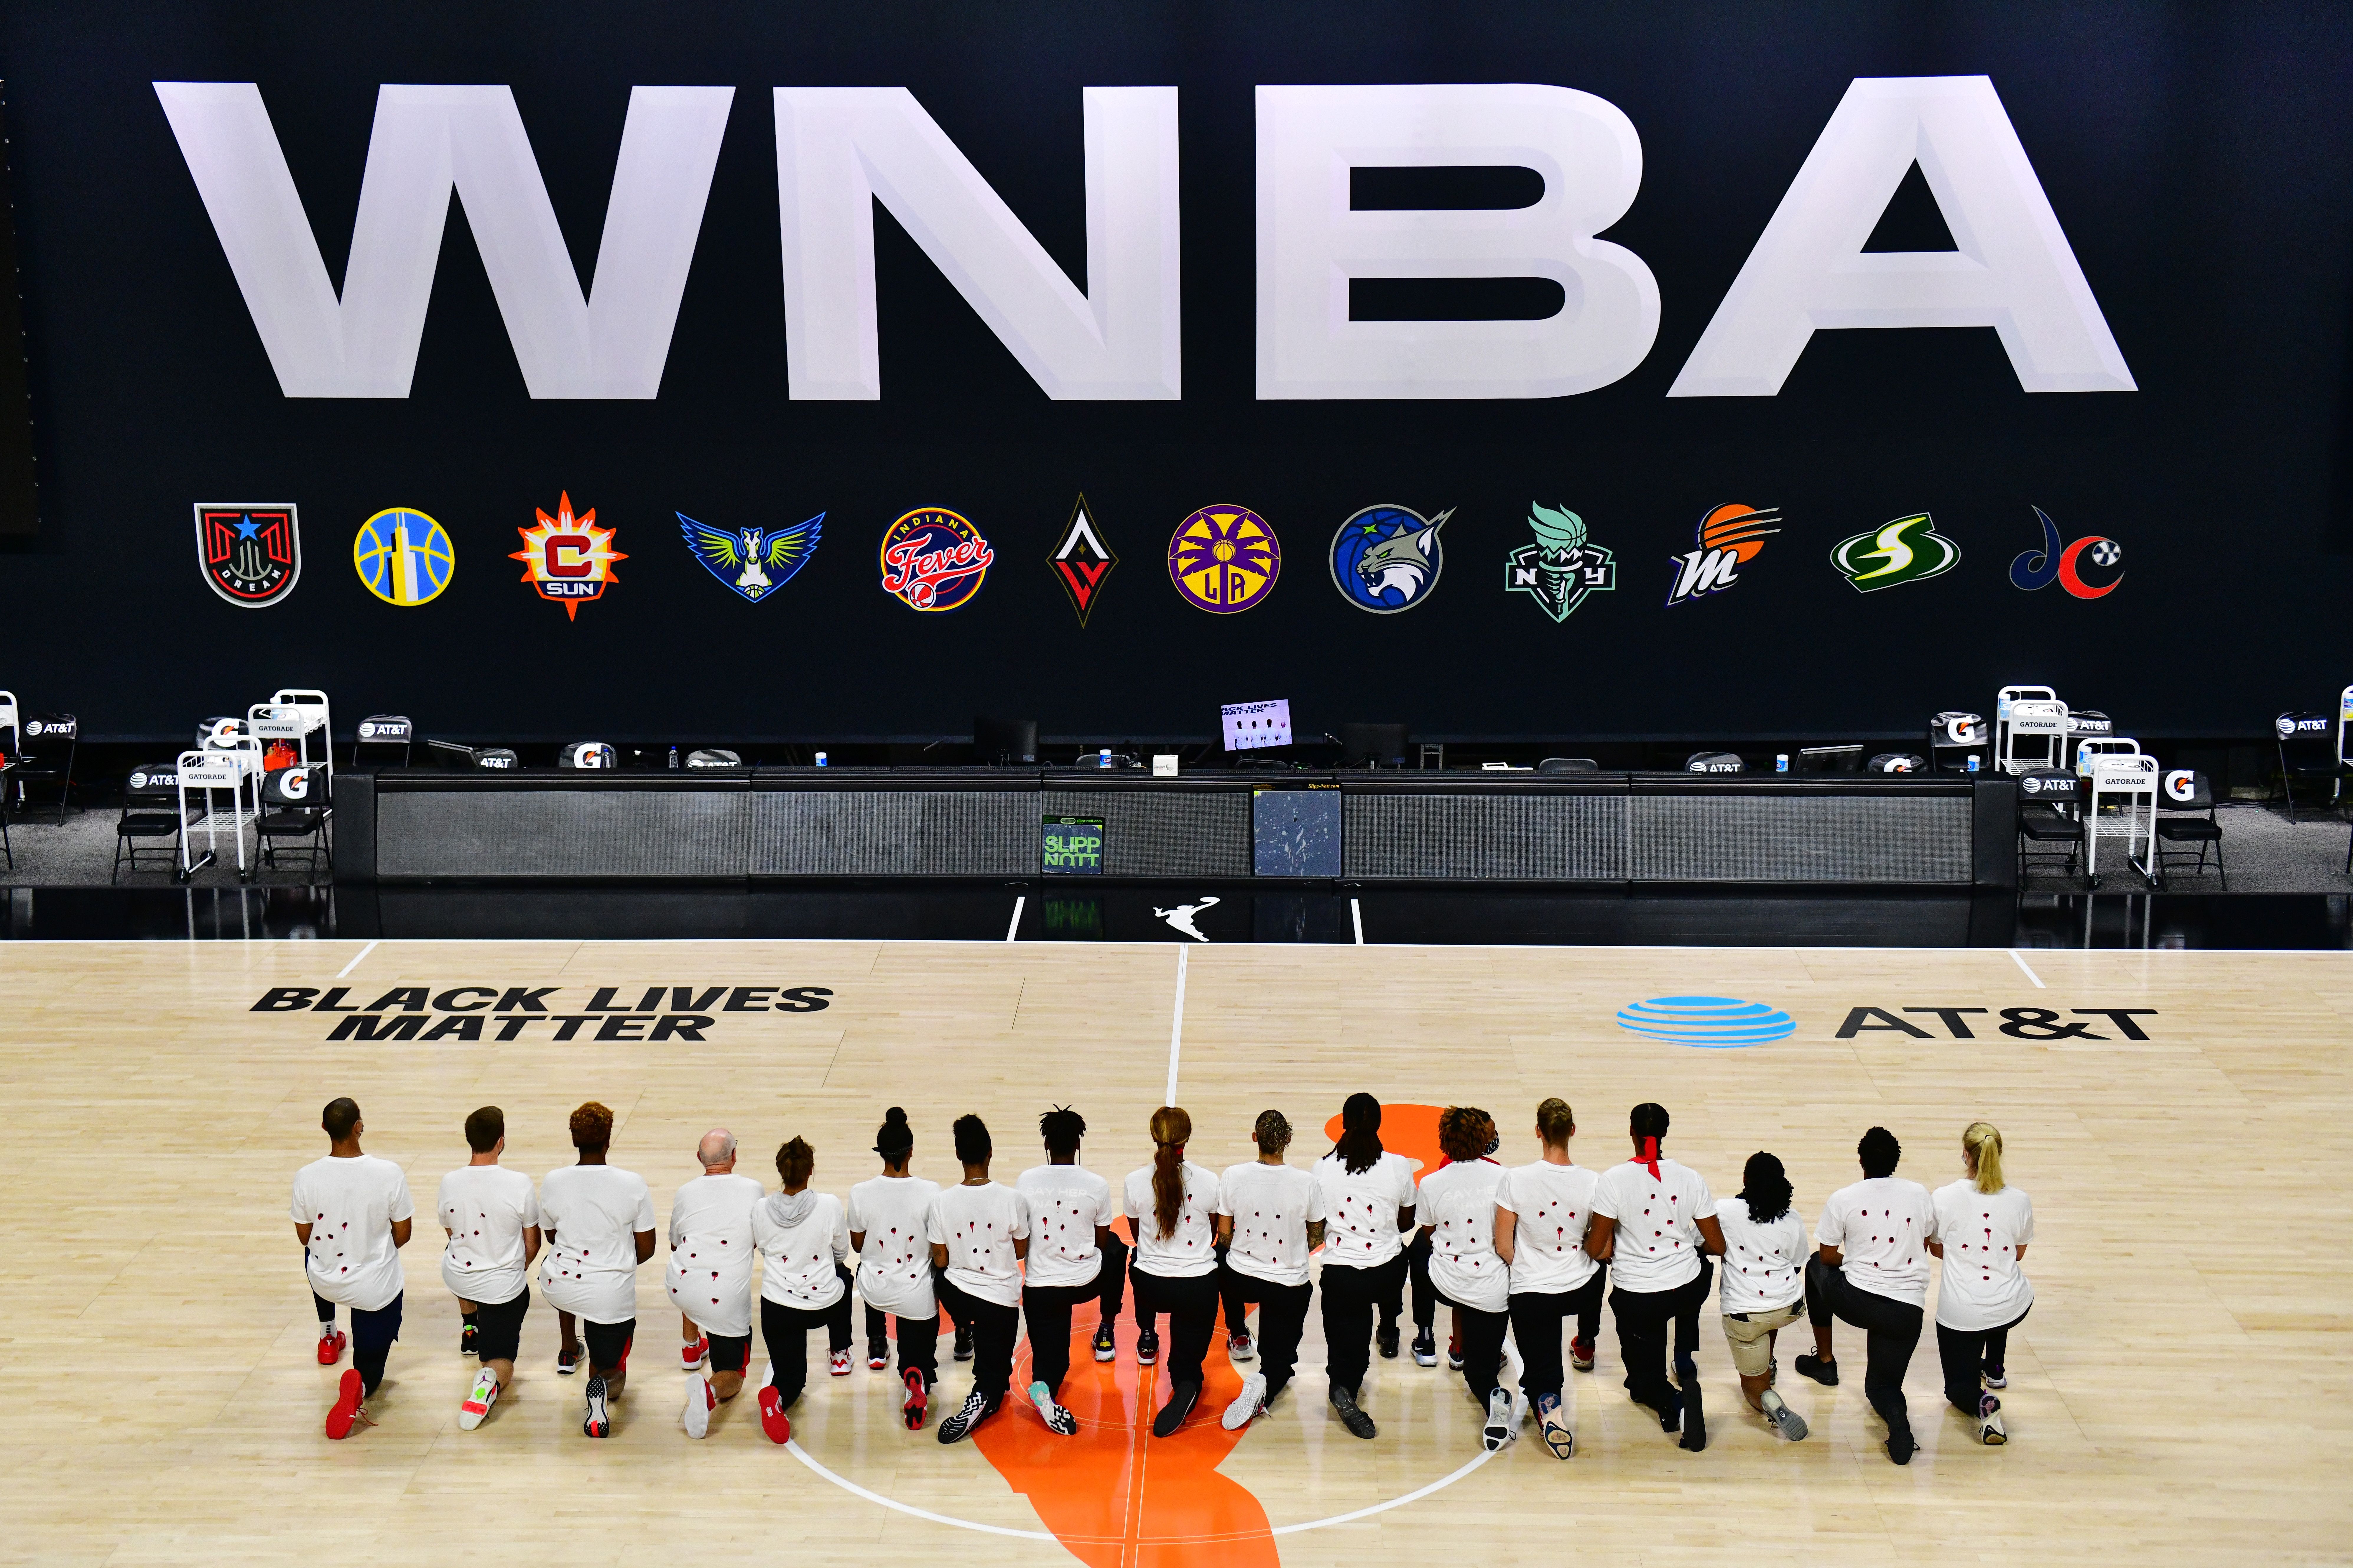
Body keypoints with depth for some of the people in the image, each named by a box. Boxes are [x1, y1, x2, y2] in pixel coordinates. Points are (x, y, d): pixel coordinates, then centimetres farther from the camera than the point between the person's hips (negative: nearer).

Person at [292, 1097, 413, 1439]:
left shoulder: (306, 1177, -16)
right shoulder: (389, 1174, -20)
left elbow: (305, 1237, -1)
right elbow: (402, 1237, -7)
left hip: (324, 1283, 2)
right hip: (376, 1289, -2)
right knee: (371, 1362, 18)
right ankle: (360, 1385, -18)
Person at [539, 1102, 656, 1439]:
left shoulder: (553, 1182, -6)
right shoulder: (633, 1185, -11)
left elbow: (551, 1236, 11)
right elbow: (646, 1250, -3)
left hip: (558, 1289, 3)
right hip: (612, 1296, -3)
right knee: (612, 1369, 16)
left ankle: (569, 1350, 47)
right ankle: (603, 1380, -21)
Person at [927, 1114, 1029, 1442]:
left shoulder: (942, 1202, -15)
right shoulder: (1010, 1199, -17)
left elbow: (940, 1261, -6)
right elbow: (1022, 1251, -2)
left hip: (956, 1295, 2)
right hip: (1002, 1299, -2)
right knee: (995, 1373, 12)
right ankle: (986, 1396, -18)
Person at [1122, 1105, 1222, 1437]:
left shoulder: (1135, 1182, -8)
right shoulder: (1209, 1181, -9)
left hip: (1150, 1286, 2)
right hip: (1198, 1287, -2)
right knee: (1188, 1358, 12)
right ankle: (1186, 1387, -23)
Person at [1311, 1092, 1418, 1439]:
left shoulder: (1324, 1167, -5)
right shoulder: (1399, 1166, -7)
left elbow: (1317, 1226, 6)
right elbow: (1406, 1222, 8)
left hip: (1340, 1276, -1)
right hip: (1387, 1274, 1)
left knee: (1346, 1346, 12)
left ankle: (1344, 1387, -22)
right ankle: (1389, 1335, 49)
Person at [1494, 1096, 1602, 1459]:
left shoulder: (1515, 1180, -16)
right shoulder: (1592, 1183, -13)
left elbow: (1503, 1247, -8)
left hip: (1530, 1294, -2)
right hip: (1581, 1291, 2)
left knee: (1539, 1372, 13)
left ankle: (1547, 1403, -22)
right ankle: (1584, 1346, 56)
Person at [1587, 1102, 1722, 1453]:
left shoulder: (1613, 1181, -15)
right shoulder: (1690, 1179, -8)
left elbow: (1596, 1250, -11)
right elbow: (1718, 1247, -1)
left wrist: (1590, 1241, 13)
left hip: (1636, 1300, -2)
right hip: (1689, 1290, 2)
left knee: (1643, 1382, 23)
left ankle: (1674, 1401, -9)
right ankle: (1687, 1362, 32)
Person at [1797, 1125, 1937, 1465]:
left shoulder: (1843, 1200, -4)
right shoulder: (1919, 1195, 4)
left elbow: (1827, 1256, 6)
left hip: (1857, 1301, -2)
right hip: (1907, 1311, 2)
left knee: (1817, 1267, 31)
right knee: (1882, 1384, 19)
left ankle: (1825, 1361, 36)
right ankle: (1897, 1417, -21)